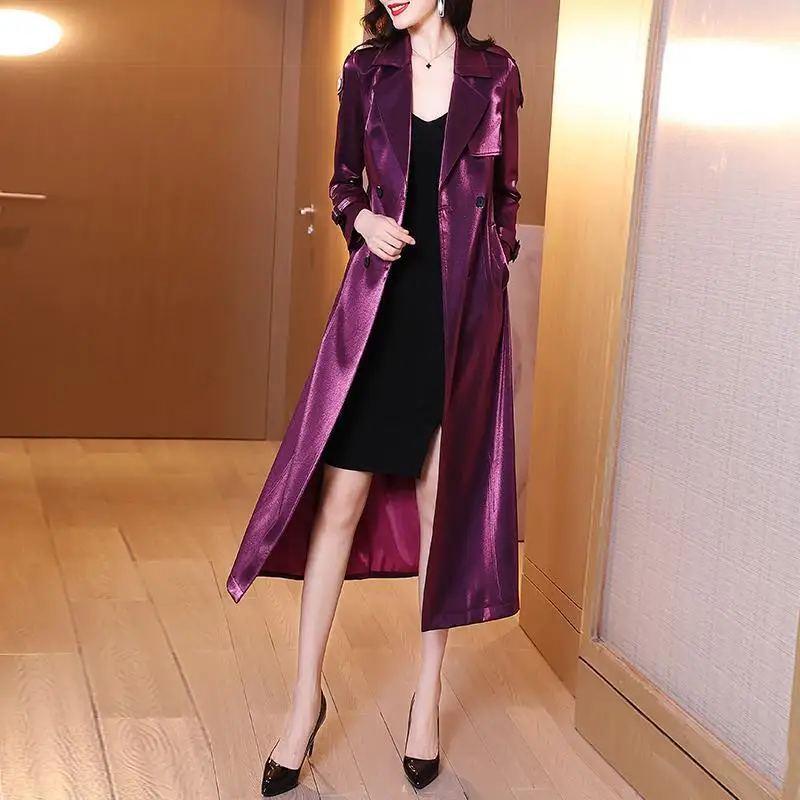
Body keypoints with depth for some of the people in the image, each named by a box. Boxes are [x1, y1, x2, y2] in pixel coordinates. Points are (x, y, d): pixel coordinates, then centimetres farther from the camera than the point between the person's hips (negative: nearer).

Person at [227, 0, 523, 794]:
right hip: (379, 300, 1)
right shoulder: (367, 68, 6)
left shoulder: (495, 72, 3)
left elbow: (505, 196, 10)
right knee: (339, 497, 0)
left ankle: (428, 694, 21)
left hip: (463, 310, -1)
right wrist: (364, 219, -8)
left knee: (443, 501, 6)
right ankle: (307, 694, 13)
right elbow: (344, 180, 12)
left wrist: (493, 276, 6)